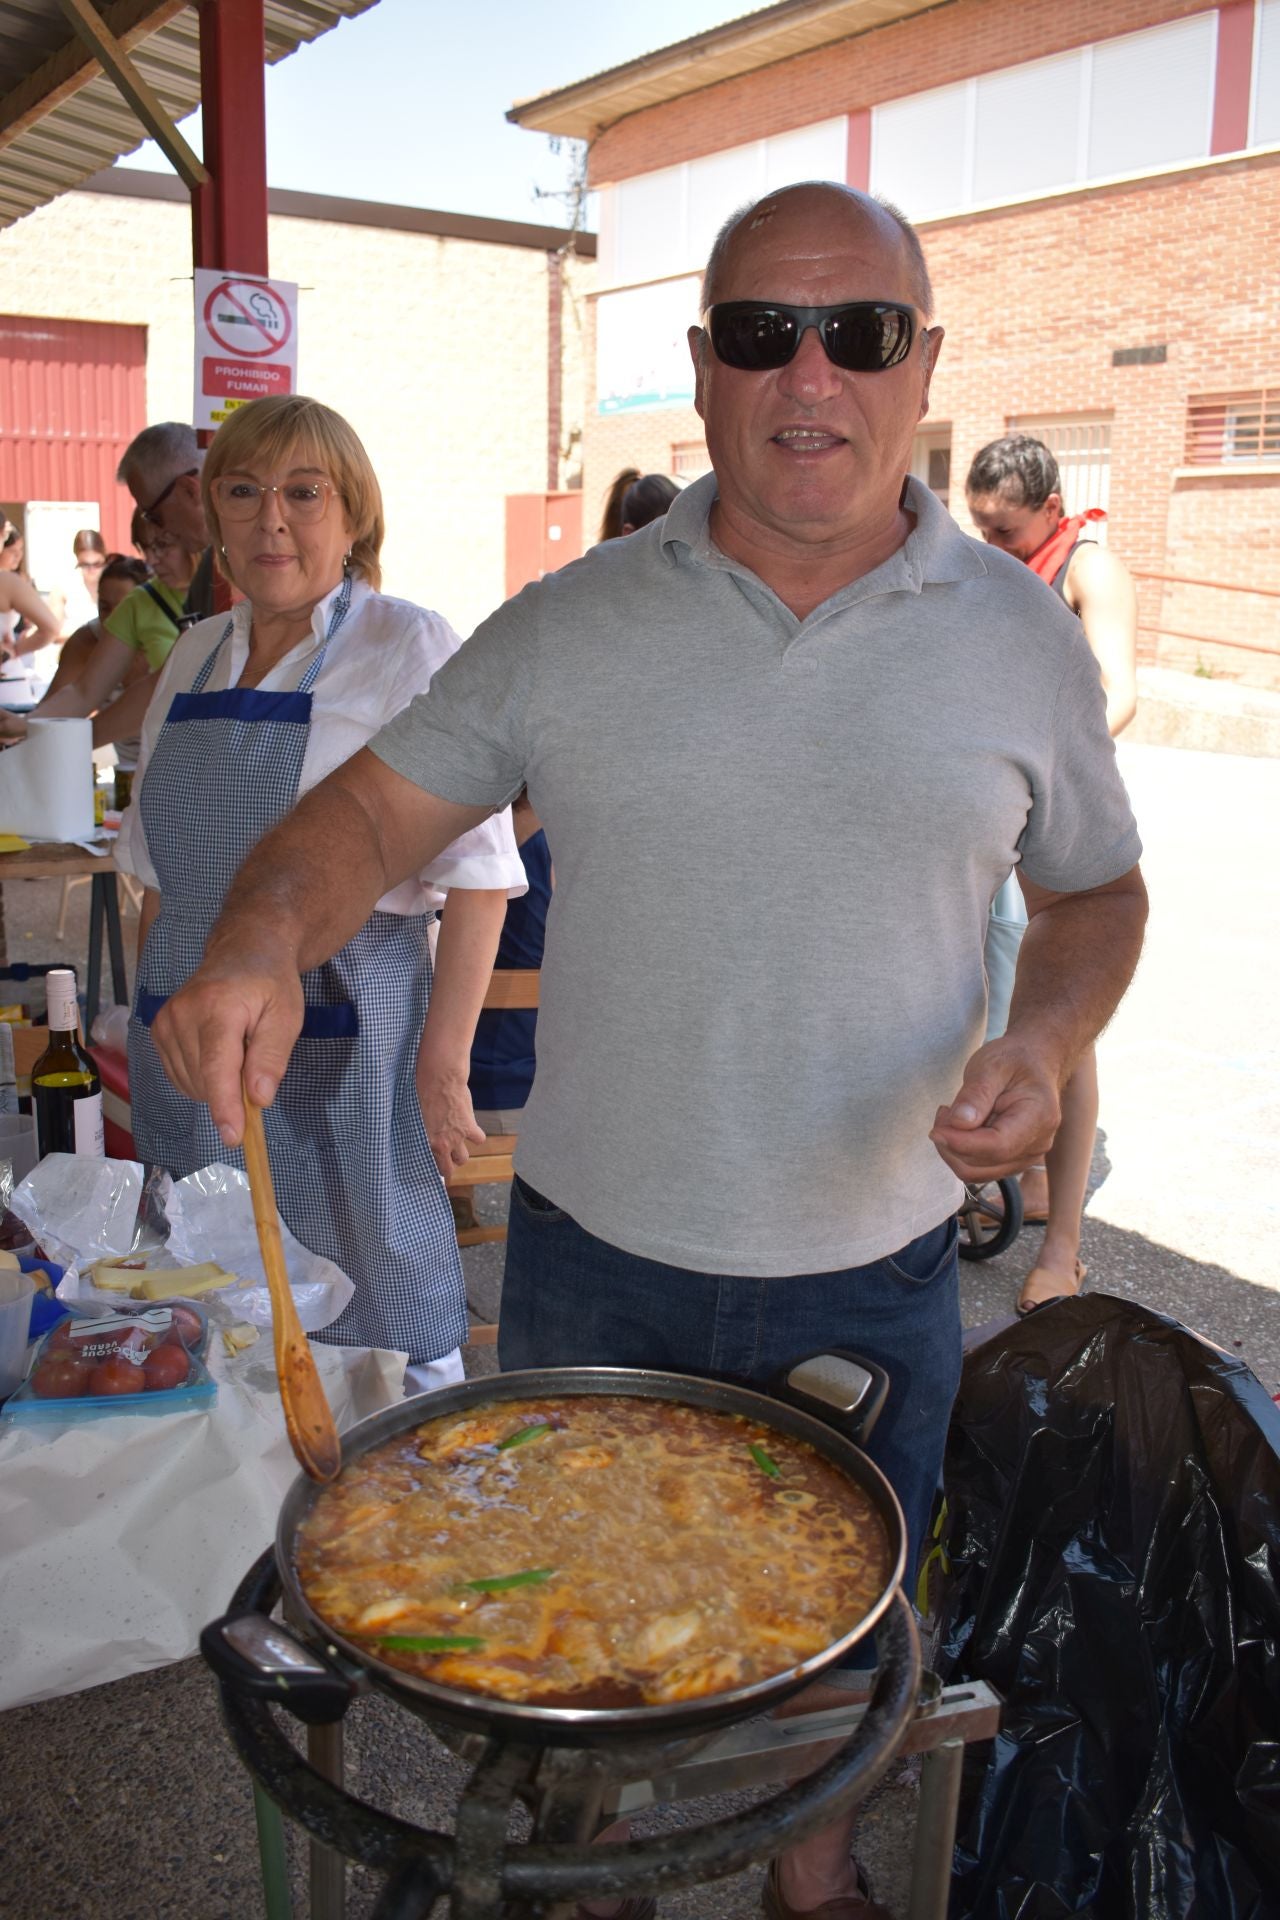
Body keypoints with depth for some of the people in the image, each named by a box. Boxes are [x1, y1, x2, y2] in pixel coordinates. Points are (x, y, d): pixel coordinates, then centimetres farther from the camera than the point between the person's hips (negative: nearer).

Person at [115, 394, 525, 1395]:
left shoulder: (407, 647, -7)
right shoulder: (196, 655, 11)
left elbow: (477, 873, -11)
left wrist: (443, 1065, -15)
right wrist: (155, 1032, 16)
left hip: (343, 1043, -5)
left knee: (385, 1344, 5)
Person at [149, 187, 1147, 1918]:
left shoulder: (1020, 639, -4)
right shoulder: (572, 626, -5)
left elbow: (1096, 887, 7)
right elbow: (379, 806, -6)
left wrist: (1046, 1043, -13)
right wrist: (263, 935, -27)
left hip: (872, 1276, 0)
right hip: (592, 1256, 1)